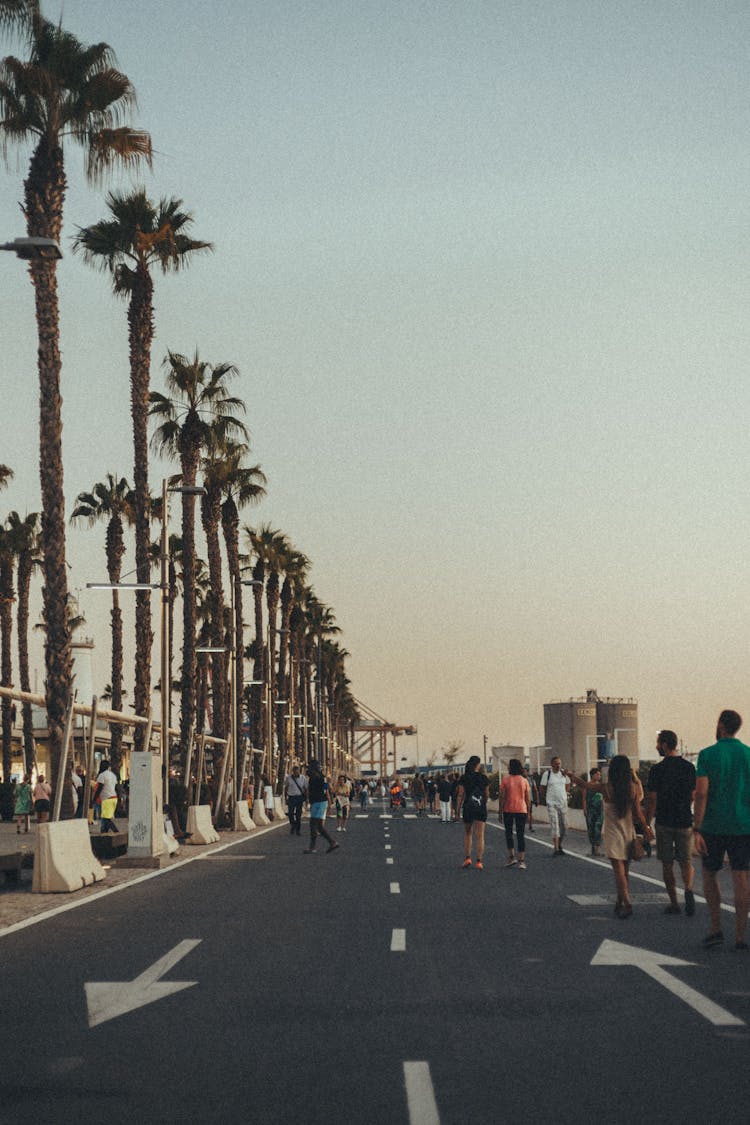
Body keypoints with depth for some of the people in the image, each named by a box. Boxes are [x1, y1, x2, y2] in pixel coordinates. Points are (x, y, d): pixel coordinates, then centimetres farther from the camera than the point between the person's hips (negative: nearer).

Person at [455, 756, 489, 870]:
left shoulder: (464, 778, -4)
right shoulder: (483, 777, -2)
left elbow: (460, 795, -5)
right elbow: (486, 794, 4)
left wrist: (457, 809, 1)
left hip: (467, 808, 0)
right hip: (481, 809, 0)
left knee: (467, 833, 18)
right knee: (479, 836, 1)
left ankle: (467, 858, 12)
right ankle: (479, 861, -4)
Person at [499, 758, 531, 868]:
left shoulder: (505, 779, -5)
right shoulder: (524, 781, 3)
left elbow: (502, 797, -6)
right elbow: (528, 798, 3)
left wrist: (500, 811, 0)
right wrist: (528, 812, 12)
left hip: (508, 810, -2)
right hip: (521, 810, 2)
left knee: (508, 833, 14)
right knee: (520, 835, 3)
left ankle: (511, 857, 7)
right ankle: (521, 861, -1)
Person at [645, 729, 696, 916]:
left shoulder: (657, 769, -10)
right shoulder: (689, 767, 3)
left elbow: (651, 800, -9)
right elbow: (693, 796, 9)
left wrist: (646, 824, -1)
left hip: (664, 822, -3)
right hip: (685, 822, 3)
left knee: (667, 864, 7)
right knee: (686, 862, 10)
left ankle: (674, 903, 9)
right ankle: (688, 889, -18)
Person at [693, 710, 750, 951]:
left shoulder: (707, 755, -6)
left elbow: (701, 793, -13)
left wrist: (697, 830, -12)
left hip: (714, 826, -2)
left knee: (710, 875, 14)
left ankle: (716, 928, 9)